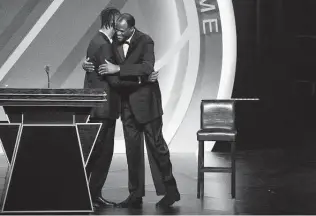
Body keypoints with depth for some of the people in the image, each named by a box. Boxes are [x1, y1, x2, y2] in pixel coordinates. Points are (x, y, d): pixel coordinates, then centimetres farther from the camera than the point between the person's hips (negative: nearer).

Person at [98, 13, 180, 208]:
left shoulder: (145, 41, -13)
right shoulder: (115, 43, 5)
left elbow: (147, 67, -27)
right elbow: (108, 65, 17)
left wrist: (118, 69, -29)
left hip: (145, 100, -6)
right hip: (127, 102, 6)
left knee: (156, 144, 0)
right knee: (132, 148, 7)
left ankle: (171, 190, 13)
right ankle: (135, 194, 14)